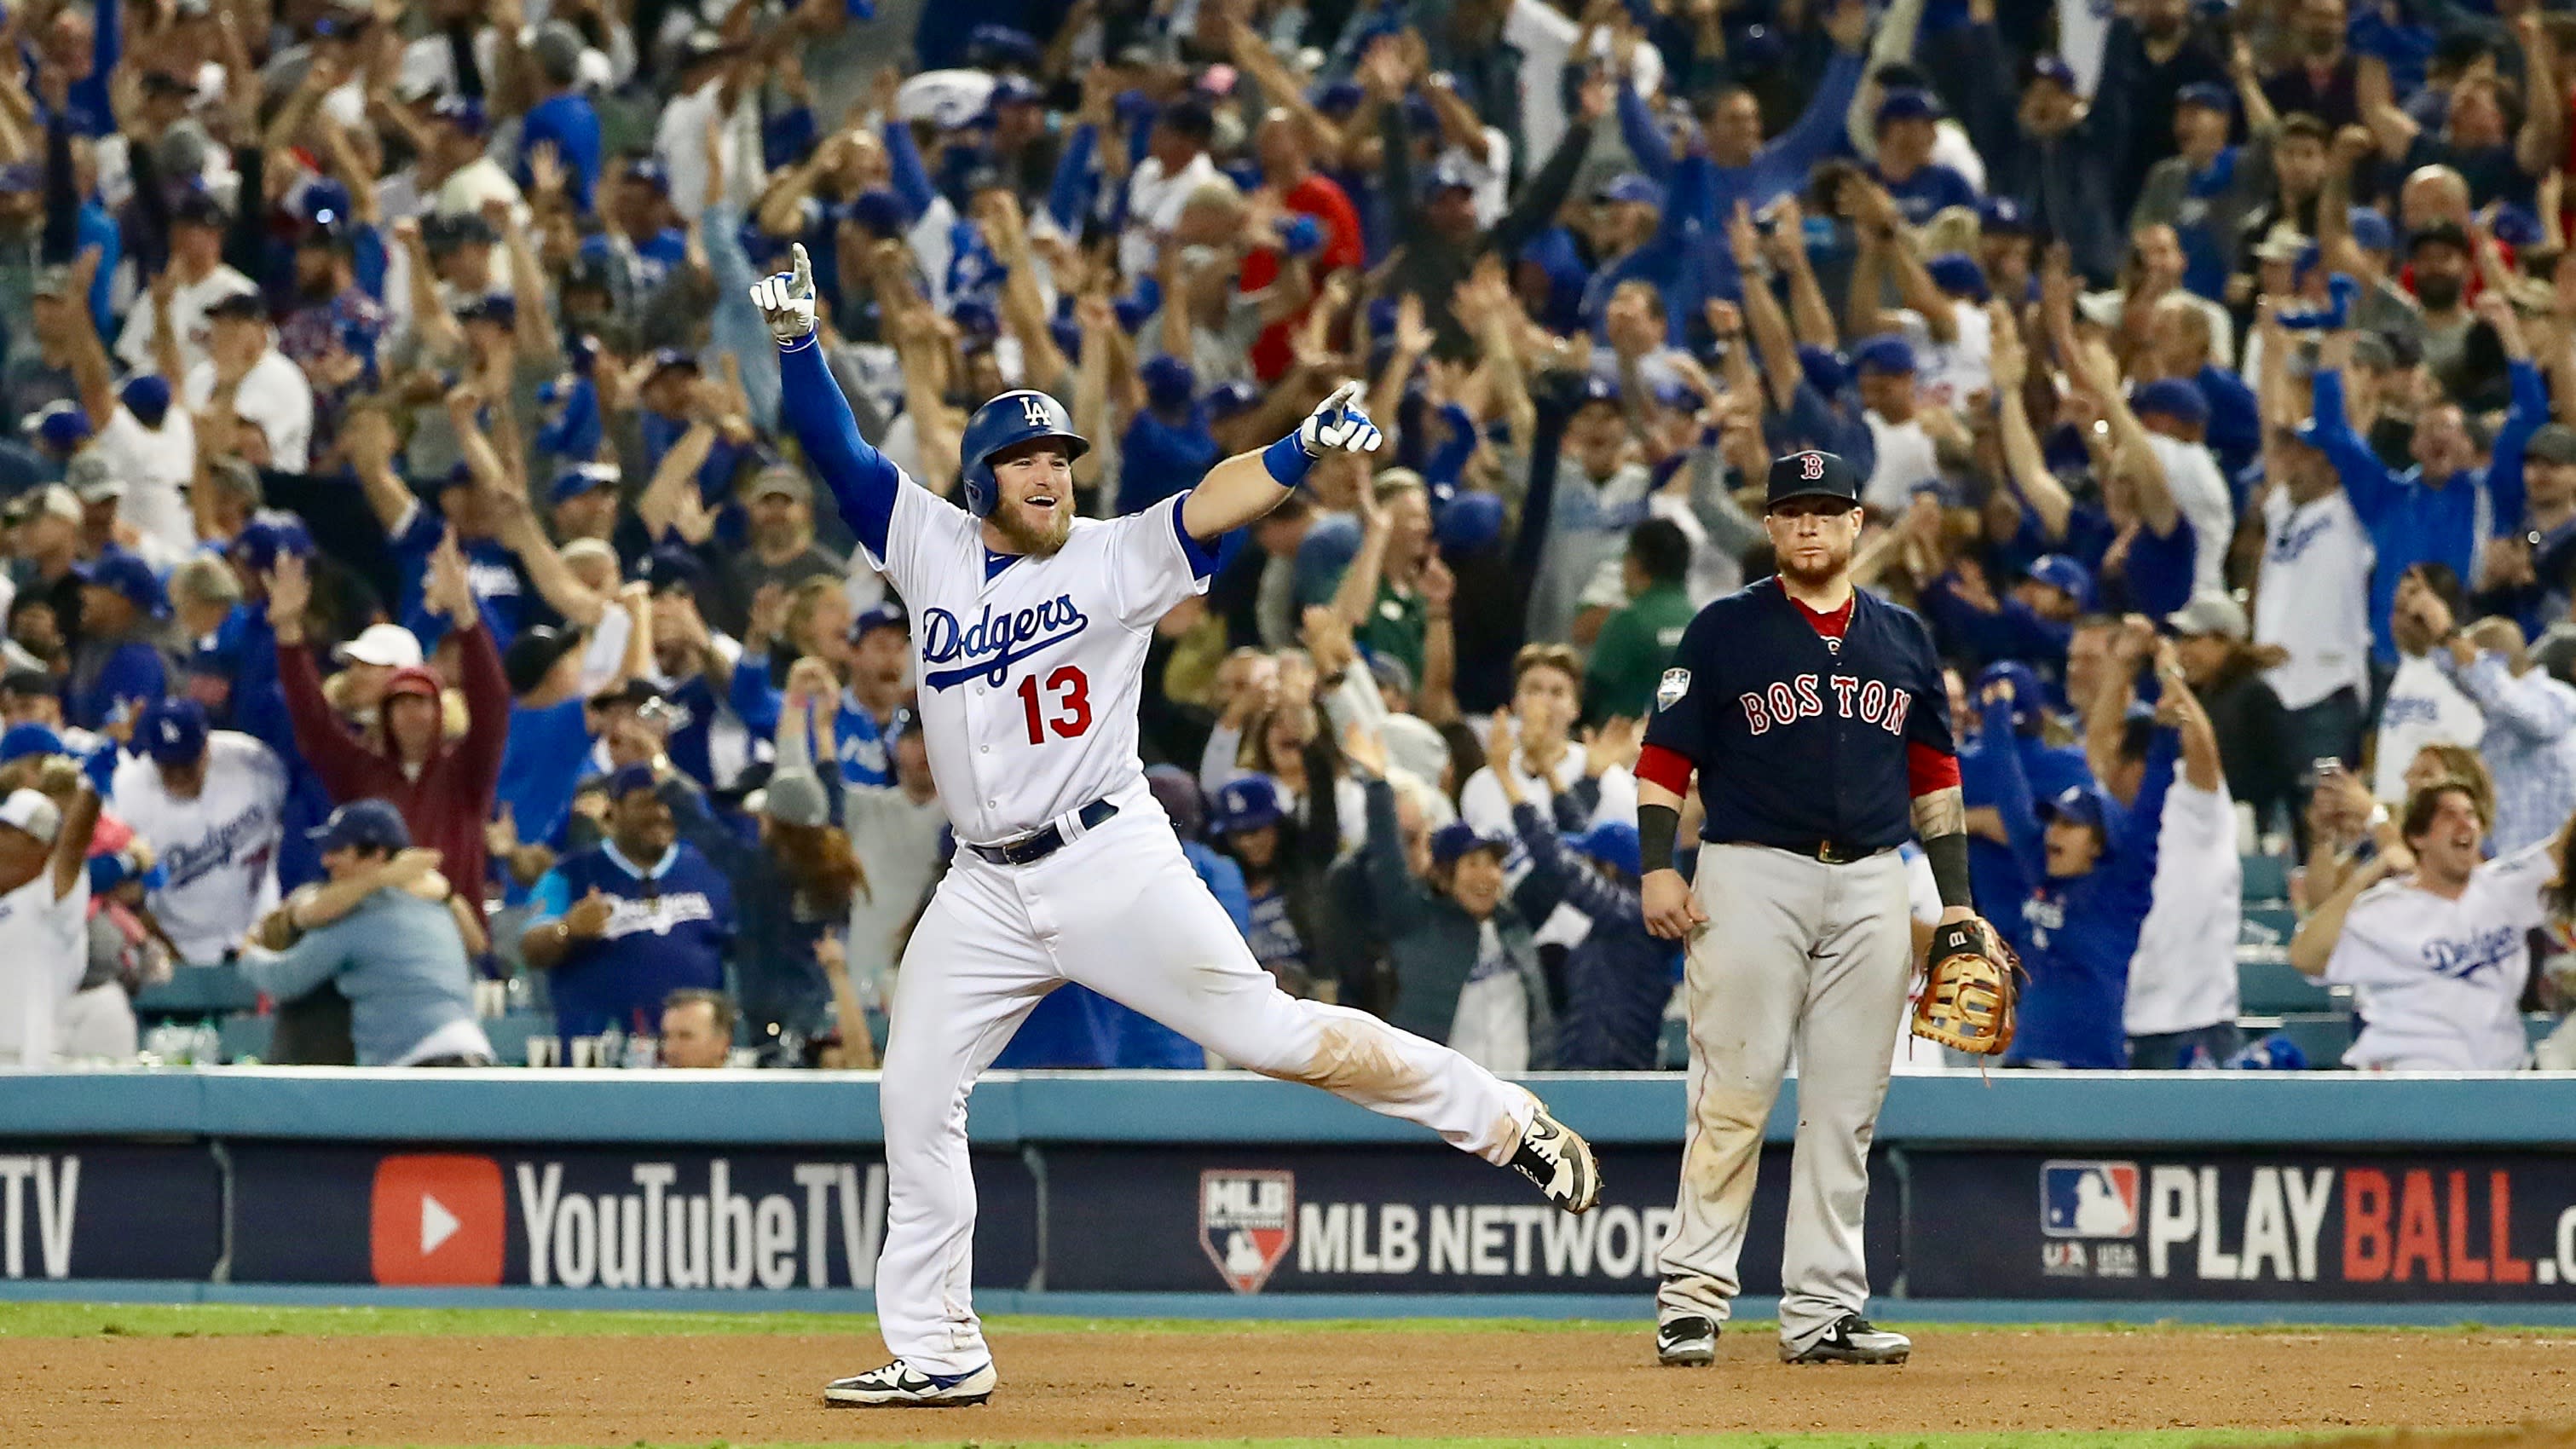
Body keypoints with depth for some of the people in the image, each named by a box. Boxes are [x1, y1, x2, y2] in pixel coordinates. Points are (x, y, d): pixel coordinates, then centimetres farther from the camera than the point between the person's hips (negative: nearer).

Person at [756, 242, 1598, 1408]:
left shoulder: (1115, 560, -4)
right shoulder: (930, 546, 7)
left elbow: (1212, 505, -19)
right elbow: (834, 449, 3)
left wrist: (1302, 450, -37)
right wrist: (795, 341, -13)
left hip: (1111, 863, -5)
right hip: (986, 889, 5)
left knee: (1268, 1032, -9)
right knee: (915, 1097, 3)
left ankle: (1506, 1123, 3)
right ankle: (936, 1353, 12)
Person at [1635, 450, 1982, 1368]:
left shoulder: (1901, 638, 15)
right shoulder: (1727, 630, 3)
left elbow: (1934, 775, 19)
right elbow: (1665, 756, 0)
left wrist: (1956, 898, 13)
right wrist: (1657, 866, -12)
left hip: (1871, 886, 4)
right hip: (1752, 877, -4)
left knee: (1846, 1107, 3)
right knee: (1733, 1096, -8)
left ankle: (1822, 1309, 6)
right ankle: (1692, 1300, -4)